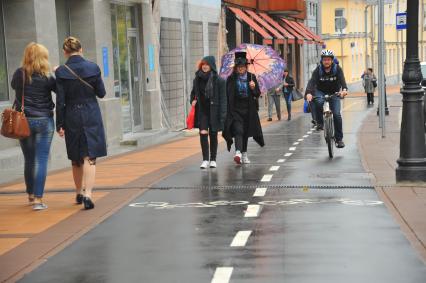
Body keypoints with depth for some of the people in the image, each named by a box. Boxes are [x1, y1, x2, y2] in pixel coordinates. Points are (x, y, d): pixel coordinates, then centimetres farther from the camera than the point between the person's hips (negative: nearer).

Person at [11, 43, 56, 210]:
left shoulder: (19, 74, -1)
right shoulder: (47, 77, -10)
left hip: (23, 121, 3)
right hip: (44, 121, -3)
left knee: (29, 160, 16)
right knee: (41, 160, -2)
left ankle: (31, 195, 31)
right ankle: (38, 199, -9)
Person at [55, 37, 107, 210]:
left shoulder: (61, 72, -7)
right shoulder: (93, 68, -6)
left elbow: (60, 101, -7)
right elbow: (101, 93, 2)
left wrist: (60, 125, -2)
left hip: (72, 118, 1)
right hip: (91, 117, -1)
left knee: (76, 158, 16)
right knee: (89, 157, -1)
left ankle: (79, 193, 30)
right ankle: (87, 194, -16)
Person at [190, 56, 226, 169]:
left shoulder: (218, 80, -7)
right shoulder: (197, 79, 5)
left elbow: (223, 99, -8)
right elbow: (193, 93, 20)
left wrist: (222, 114, -14)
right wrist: (193, 101, -1)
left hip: (214, 111, -2)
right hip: (201, 110, 2)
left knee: (213, 135, 7)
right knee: (203, 133, -10)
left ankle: (213, 160, 19)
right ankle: (205, 159, -7)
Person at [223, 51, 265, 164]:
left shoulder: (251, 77, 4)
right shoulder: (231, 79, -1)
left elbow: (258, 94, 5)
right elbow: (227, 95, 2)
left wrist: (253, 88, -15)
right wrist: (228, 110, -7)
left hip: (248, 110, 2)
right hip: (235, 109, -2)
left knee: (246, 132, 11)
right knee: (238, 130, -17)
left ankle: (244, 154, 23)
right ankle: (238, 152, -29)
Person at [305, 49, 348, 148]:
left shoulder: (337, 69, -14)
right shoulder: (318, 70, -15)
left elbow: (342, 80, -30)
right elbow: (312, 81, -28)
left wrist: (344, 89, -52)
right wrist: (309, 93, -47)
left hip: (334, 93, 0)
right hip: (321, 92, 0)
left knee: (336, 114, -13)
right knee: (318, 102, -35)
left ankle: (339, 139, -1)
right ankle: (319, 122, -12)